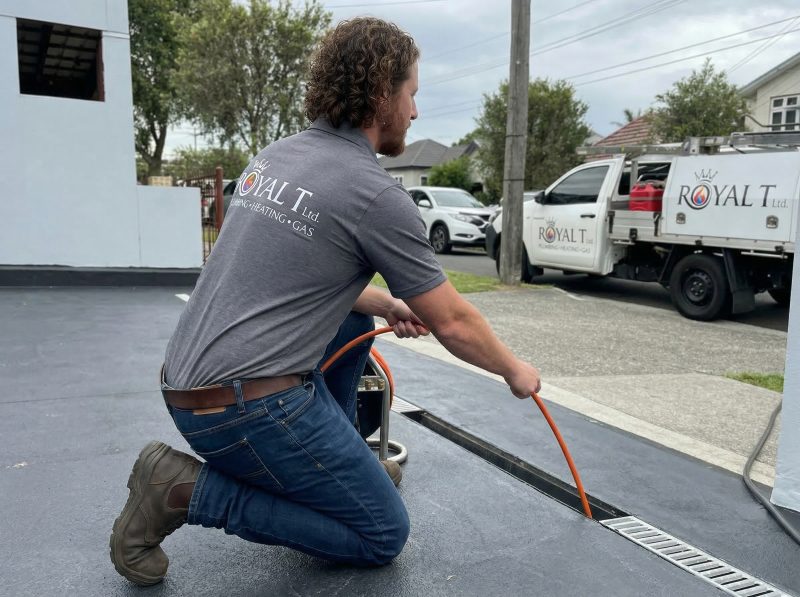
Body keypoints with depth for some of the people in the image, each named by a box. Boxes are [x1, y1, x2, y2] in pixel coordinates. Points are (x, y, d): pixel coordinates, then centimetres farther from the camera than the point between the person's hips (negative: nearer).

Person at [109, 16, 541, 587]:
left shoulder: (274, 156, 10)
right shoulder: (377, 195, -13)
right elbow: (453, 323, -4)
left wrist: (386, 304, 21)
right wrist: (515, 371, 14)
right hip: (249, 404, -9)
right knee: (383, 536, 5)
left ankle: (337, 465, 27)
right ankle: (191, 491, -3)